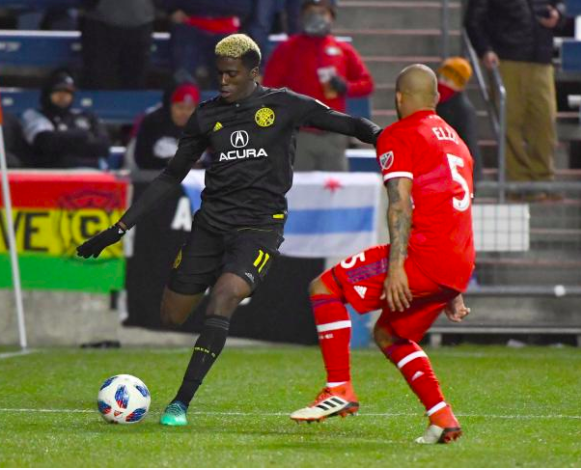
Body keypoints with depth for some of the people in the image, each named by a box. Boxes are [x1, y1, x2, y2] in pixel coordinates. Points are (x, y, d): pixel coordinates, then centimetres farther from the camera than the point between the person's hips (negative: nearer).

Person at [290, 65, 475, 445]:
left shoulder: (398, 136, 1)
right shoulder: (454, 140, 27)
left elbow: (401, 202, -13)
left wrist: (396, 265, -21)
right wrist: (454, 292, 32)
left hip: (425, 253, -8)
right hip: (459, 267, 8)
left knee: (325, 287, 0)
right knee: (389, 333, 23)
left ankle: (340, 389, -8)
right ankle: (442, 417, 11)